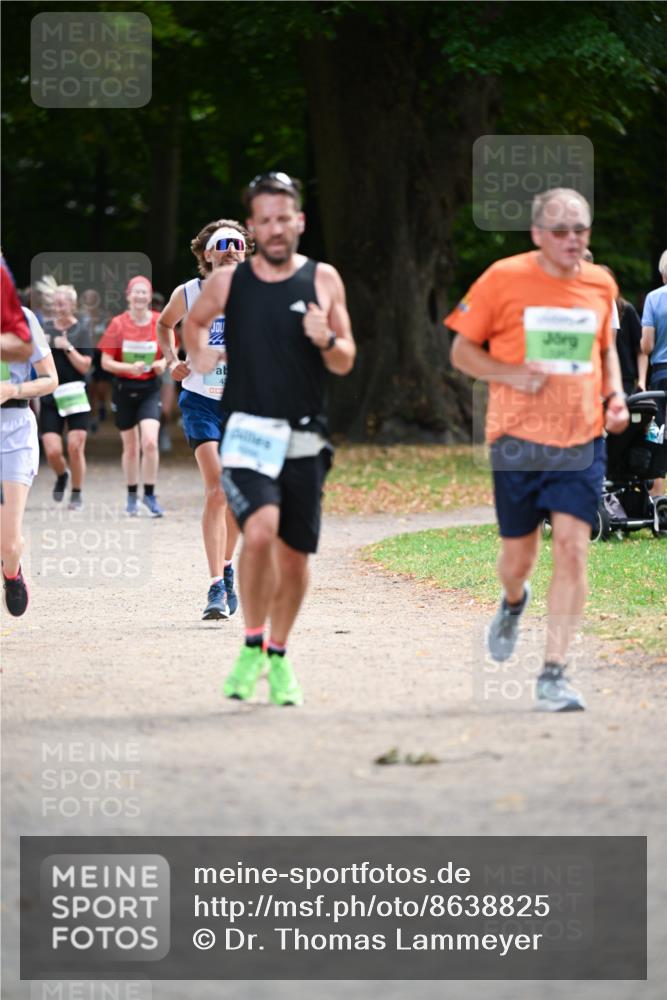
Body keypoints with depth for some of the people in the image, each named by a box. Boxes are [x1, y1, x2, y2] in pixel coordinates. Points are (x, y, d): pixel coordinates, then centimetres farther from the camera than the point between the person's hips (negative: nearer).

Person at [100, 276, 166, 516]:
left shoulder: (160, 322, -3)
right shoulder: (118, 324, -5)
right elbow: (106, 362, -4)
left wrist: (163, 363, -11)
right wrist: (130, 367, -20)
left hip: (150, 389, 0)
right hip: (124, 388, 0)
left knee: (150, 442, -16)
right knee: (131, 447, 9)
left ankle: (149, 495, -3)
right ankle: (132, 496, 26)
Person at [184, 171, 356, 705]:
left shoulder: (323, 280, 3)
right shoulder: (228, 281, 3)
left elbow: (345, 363, 7)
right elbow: (195, 321, 25)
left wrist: (327, 340, -12)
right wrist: (199, 355, 9)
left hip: (303, 438, 2)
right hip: (247, 433, -2)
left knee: (295, 556, 7)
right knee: (260, 531, -24)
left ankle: (279, 655, 29)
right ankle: (252, 645, -5)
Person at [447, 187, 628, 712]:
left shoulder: (600, 284, 5)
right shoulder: (505, 279, -5)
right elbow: (462, 350, 2)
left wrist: (615, 394, 6)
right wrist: (510, 374, -15)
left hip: (582, 438, 1)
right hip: (518, 438, -1)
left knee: (572, 546, -13)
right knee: (519, 554, 8)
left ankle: (555, 674, -9)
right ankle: (514, 602, 47)